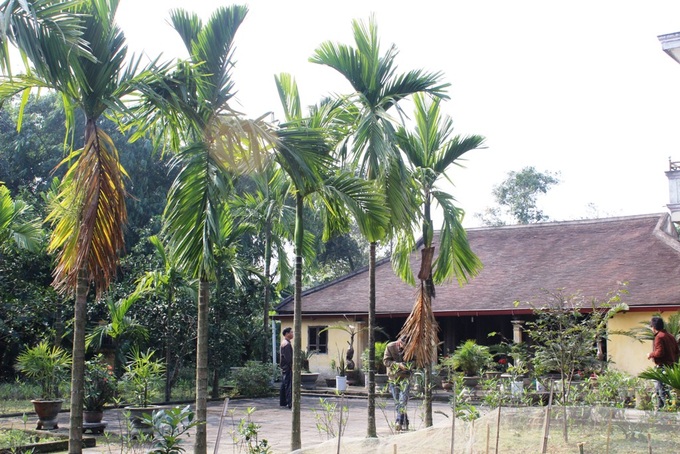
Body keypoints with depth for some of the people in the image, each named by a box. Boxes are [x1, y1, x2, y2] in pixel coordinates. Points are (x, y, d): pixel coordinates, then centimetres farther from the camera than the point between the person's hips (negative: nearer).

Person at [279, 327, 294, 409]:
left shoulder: (283, 343, 16)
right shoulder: (287, 344, -17)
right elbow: (288, 357, -21)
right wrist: (292, 366, -18)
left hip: (284, 367, 10)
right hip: (287, 367, -10)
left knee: (284, 385, 13)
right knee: (289, 385, -10)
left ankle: (282, 402, 19)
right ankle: (290, 403, -12)